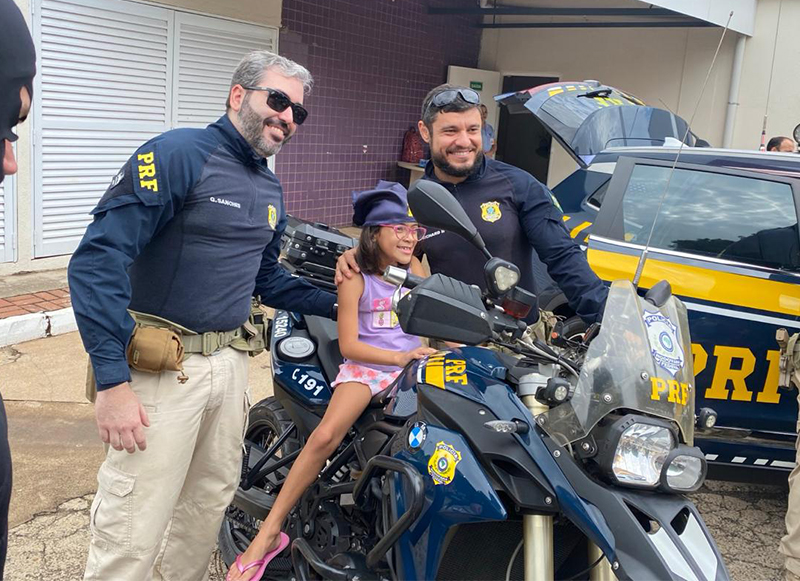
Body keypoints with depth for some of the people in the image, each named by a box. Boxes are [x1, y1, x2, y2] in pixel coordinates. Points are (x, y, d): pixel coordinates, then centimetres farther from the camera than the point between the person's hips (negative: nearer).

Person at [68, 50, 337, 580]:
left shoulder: (271, 190, 13)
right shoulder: (178, 154, -13)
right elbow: (97, 260, -19)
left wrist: (334, 304, 14)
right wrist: (112, 380, -24)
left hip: (231, 360, 8)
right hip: (159, 368, -7)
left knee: (210, 502, 19)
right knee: (131, 536, -2)